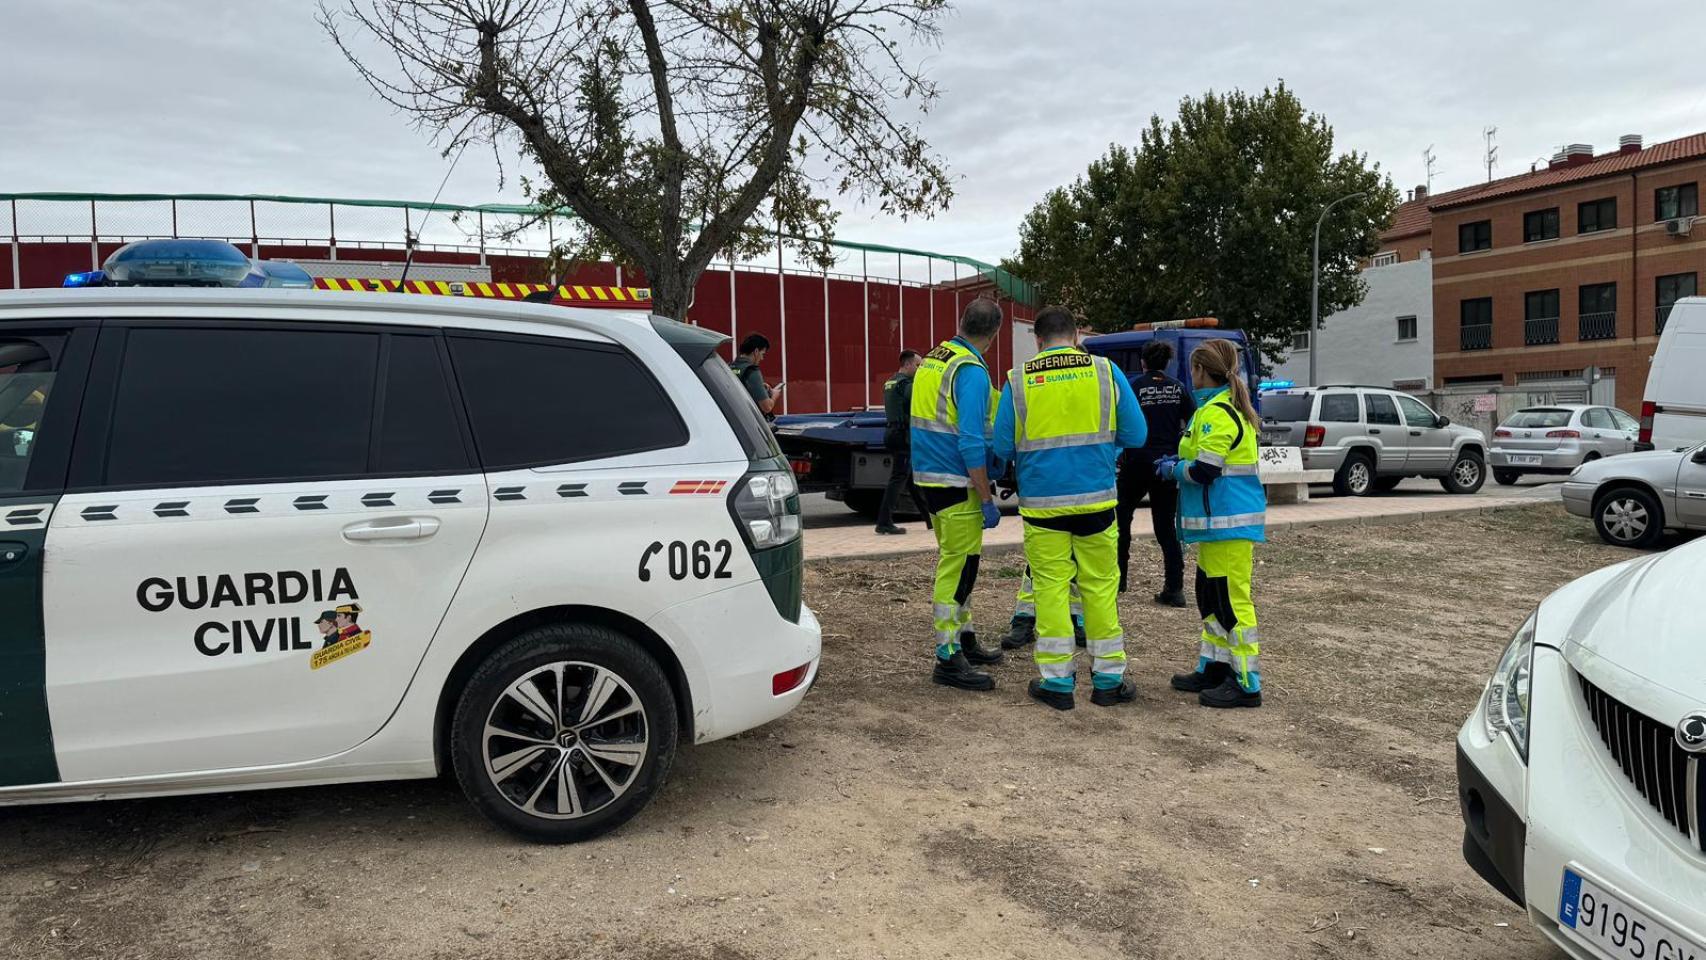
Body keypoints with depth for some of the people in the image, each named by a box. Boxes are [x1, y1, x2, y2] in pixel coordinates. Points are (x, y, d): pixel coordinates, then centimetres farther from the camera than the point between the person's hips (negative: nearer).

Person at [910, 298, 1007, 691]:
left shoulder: (930, 361, 10)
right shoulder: (971, 371, -17)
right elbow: (972, 443, -22)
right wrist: (988, 501, -17)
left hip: (928, 476, 9)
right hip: (956, 483, -9)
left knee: (956, 564, 19)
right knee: (958, 569, -2)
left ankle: (964, 640, 31)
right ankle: (948, 660, 3)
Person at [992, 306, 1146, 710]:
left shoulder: (1018, 380, -3)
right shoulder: (1105, 371, -1)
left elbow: (1002, 447, -3)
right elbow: (1136, 435, 1)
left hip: (1041, 500, -1)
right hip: (1096, 496, 1)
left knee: (1051, 587, 7)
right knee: (1101, 586, 10)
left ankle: (1057, 680, 12)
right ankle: (1108, 679, 19)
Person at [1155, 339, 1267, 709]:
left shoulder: (1216, 413, -17)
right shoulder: (1230, 407, 15)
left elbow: (1204, 470, -22)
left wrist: (1172, 468, -4)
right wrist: (1179, 462, 16)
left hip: (1228, 522, -11)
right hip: (1220, 521, 11)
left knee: (1231, 599, -6)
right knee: (1210, 596, 17)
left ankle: (1247, 683, -1)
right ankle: (1214, 667, 25)